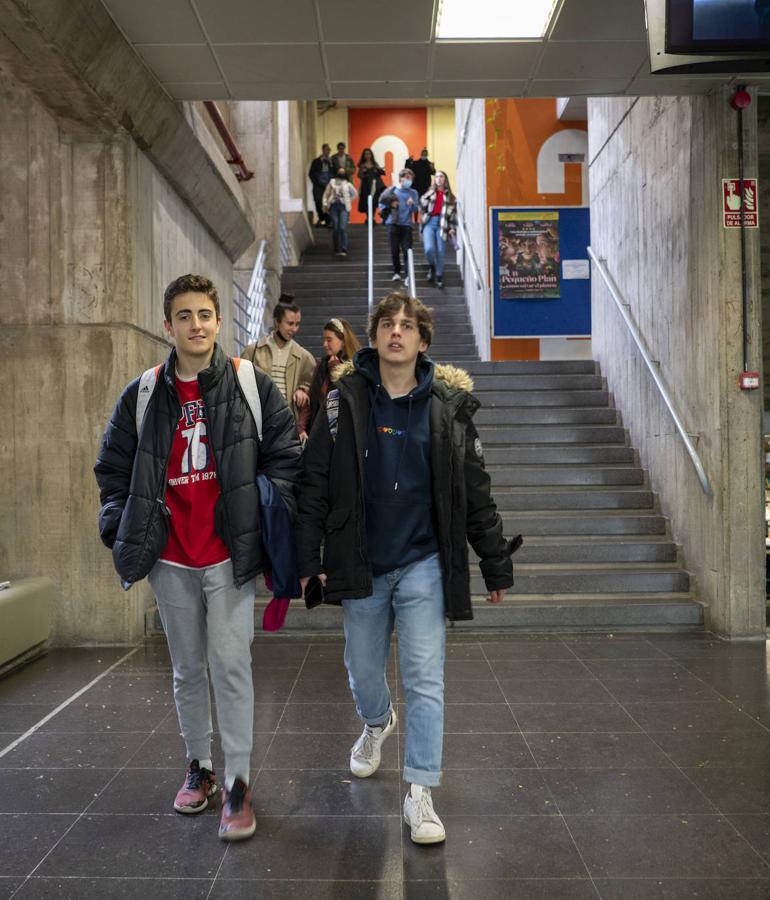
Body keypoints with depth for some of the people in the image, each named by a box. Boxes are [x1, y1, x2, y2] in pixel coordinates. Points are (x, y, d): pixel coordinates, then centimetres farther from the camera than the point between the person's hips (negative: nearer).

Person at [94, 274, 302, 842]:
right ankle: (199, 767, 33)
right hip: (171, 559, 3)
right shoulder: (143, 395, 5)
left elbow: (284, 456, 0)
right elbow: (114, 467, 12)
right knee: (188, 669, 15)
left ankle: (238, 783, 9)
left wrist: (268, 521, -8)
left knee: (231, 665, -4)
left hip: (229, 555, -3)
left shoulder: (252, 385, -2)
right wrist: (123, 532, 3)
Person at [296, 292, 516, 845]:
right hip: (361, 564, 1)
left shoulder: (448, 405, -2)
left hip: (423, 563, -1)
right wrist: (307, 557, -6)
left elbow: (475, 493, 1)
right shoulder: (344, 401, -2)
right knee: (363, 670, 17)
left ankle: (420, 794, 9)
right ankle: (378, 723, 51)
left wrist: (497, 565, 3)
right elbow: (315, 484, -2)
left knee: (425, 679, -2)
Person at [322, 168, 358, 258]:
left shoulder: (347, 184, 11)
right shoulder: (332, 182, 12)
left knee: (343, 228, -15)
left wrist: (349, 201, 11)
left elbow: (355, 194, 22)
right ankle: (336, 250, 8)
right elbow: (326, 194, 10)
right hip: (334, 206, 1)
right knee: (335, 229, -1)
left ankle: (343, 250, -19)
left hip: (344, 207, -1)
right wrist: (325, 204, -1)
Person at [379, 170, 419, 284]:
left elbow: (416, 208, -1)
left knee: (407, 250, -10)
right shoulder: (391, 191, 6)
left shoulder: (413, 193, 8)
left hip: (406, 224, -1)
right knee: (395, 250, 4)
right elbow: (382, 205, 8)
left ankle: (408, 276, -14)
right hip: (393, 224, 1)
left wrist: (412, 204, -22)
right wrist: (390, 206, -11)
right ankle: (396, 272, 20)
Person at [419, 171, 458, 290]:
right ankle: (431, 266, 11)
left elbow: (453, 214, 10)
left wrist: (452, 228, 1)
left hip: (441, 224, 0)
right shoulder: (429, 193, 15)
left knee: (440, 252, -3)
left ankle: (439, 276, 10)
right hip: (429, 223, 0)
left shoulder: (451, 197, 12)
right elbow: (422, 206, 7)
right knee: (429, 248, -19)